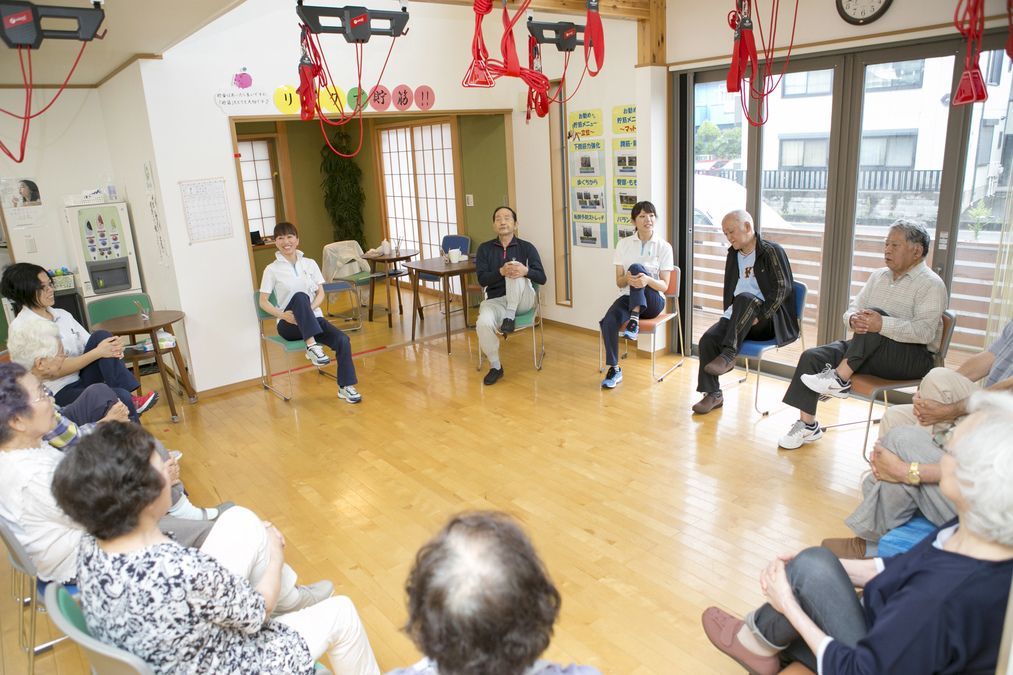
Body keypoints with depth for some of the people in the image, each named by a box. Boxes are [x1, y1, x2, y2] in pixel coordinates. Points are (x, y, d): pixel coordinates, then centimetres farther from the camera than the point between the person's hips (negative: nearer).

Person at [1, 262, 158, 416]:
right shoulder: (22, 328, -11)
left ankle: (131, 398, -21)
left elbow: (89, 345, 7)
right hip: (58, 393, -7)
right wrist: (98, 352, -21)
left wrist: (113, 347, -17)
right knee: (121, 397, -32)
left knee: (101, 336, -17)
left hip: (81, 378, 7)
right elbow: (53, 372, -16)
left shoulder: (62, 314, 11)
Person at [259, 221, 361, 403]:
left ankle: (345, 387, -10)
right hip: (289, 324, -3)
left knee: (342, 340, -24)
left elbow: (321, 293, 6)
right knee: (300, 296, -35)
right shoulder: (272, 269, 1)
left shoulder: (310, 263, 9)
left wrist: (308, 310, -14)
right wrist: (282, 314, -20)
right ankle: (311, 346, -40)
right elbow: (263, 301, -1)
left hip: (314, 318, 3)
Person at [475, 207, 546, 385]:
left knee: (515, 268, -28)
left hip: (523, 300, -1)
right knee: (483, 323, -32)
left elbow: (542, 278, -3)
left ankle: (510, 317, -22)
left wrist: (526, 271, -26)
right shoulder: (484, 249, 8)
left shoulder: (527, 247, 5)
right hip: (496, 300, 1)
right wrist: (501, 272, -25)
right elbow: (482, 279, -4)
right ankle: (495, 366, -10)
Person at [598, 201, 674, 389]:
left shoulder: (664, 246, -1)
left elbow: (664, 286, -5)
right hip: (628, 297, 2)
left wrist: (648, 280, -28)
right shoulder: (623, 244, 5)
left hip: (653, 301, -2)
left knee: (636, 267, -30)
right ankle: (614, 369, -17)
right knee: (609, 321, -32)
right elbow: (619, 282, 3)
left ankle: (634, 320, -33)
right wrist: (627, 278, -23)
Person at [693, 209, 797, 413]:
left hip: (769, 320, -5)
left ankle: (728, 355, -34)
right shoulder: (733, 254, 15)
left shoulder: (772, 251, -5)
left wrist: (759, 317, -19)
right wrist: (729, 316, 5)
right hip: (738, 318, 6)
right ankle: (713, 394, -11)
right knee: (708, 339, -20)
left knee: (745, 297, -36)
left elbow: (782, 288, -12)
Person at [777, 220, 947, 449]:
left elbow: (925, 332, -20)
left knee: (875, 312, -31)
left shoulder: (931, 284, -6)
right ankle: (807, 425, -13)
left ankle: (840, 379, -27)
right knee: (812, 357, -15)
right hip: (868, 351, 7)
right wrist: (853, 319, -16)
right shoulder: (879, 276, 16)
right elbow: (853, 308, 9)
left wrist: (882, 325, -34)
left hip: (914, 358, -6)